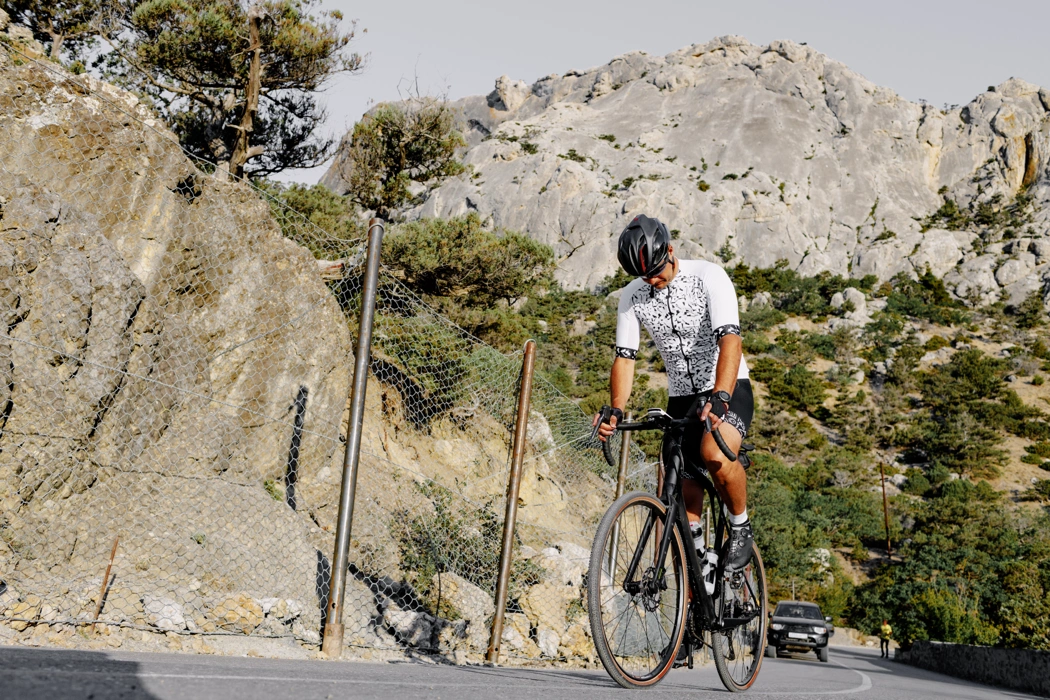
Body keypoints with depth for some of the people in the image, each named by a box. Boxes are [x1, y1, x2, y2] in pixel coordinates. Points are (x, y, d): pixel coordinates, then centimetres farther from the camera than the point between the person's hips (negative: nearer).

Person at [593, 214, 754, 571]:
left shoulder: (709, 277, -18)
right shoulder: (632, 296, -5)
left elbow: (730, 339, -30)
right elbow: (625, 357, -6)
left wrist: (719, 398, -45)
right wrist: (616, 411, -23)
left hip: (728, 389, -5)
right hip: (681, 397, 5)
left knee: (715, 455, -34)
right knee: (685, 491, 2)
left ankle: (741, 527, -6)